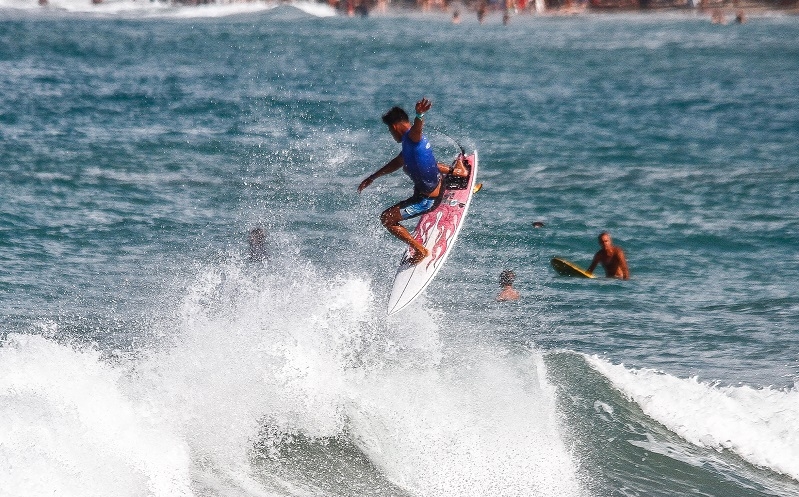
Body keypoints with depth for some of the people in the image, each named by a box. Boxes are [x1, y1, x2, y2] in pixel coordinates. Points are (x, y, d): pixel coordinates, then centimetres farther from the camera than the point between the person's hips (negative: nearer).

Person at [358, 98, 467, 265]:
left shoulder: (411, 138, -27)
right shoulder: (411, 140, 5)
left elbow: (417, 128, -54)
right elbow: (397, 163, 19)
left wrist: (420, 115, -77)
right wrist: (371, 178, 26)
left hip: (428, 199, -10)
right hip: (438, 185, 10)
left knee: (387, 219, -2)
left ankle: (420, 251, 4)